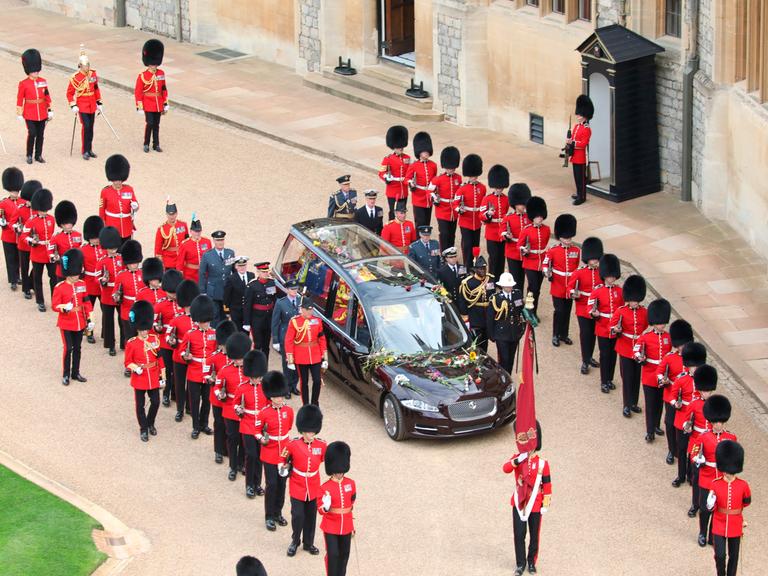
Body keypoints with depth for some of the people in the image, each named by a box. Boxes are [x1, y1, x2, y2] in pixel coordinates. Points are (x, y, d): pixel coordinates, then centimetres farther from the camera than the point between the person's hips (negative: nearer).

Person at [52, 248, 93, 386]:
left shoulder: (82, 285, 2)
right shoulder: (60, 287, -12)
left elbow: (86, 302, 10)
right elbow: (55, 305, -11)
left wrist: (89, 319, 9)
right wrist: (64, 307, -32)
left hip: (80, 323, 5)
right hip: (66, 324, -5)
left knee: (77, 348, 12)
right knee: (68, 349, -4)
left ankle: (76, 373, 24)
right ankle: (66, 375, 7)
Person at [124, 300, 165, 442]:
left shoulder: (155, 339, -1)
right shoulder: (131, 343, -10)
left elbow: (160, 359, 4)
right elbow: (127, 362, -4)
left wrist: (163, 377, 5)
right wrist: (135, 368, -25)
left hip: (153, 378, 3)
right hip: (139, 379, -3)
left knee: (156, 402, 7)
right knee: (140, 405, 7)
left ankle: (150, 423, 32)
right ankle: (143, 429, 21)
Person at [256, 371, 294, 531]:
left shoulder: (289, 411, -1)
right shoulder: (264, 413, -13)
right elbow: (257, 430, -2)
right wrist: (262, 439, -20)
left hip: (284, 453, 4)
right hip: (270, 454, -4)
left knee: (282, 484, 11)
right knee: (272, 485, -3)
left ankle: (278, 513, 26)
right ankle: (269, 517, 7)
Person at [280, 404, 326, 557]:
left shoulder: (322, 445, -6)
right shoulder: (293, 445, -12)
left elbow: (327, 459, 11)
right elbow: (284, 459, 0)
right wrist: (283, 468, -11)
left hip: (313, 487, 2)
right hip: (297, 487, -2)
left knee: (311, 516, 12)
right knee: (298, 515, -3)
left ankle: (308, 543, 28)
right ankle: (295, 541, 20)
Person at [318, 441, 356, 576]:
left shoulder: (351, 483, -2)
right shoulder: (325, 487, -14)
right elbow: (321, 510, -11)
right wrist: (326, 506, -35)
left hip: (346, 526, 4)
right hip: (331, 527, -4)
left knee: (344, 554, 13)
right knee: (333, 555, -4)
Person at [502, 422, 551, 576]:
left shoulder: (542, 463, -7)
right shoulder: (518, 459, -1)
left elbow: (547, 485, -3)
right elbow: (506, 468, -20)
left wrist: (546, 505, -4)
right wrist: (519, 459, -33)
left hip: (535, 505, -1)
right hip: (519, 504, 1)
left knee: (534, 535, 9)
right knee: (519, 535, 2)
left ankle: (532, 562, 26)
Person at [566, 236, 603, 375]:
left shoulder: (601, 272, 3)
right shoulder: (579, 273, -8)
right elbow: (569, 288, -9)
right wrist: (573, 294, -30)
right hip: (583, 310, -4)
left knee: (593, 334, 13)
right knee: (585, 334, -3)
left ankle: (590, 357, 29)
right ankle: (585, 362, 2)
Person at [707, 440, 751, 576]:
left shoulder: (743, 485, -10)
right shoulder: (715, 485, -10)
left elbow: (747, 502, 10)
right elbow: (712, 508, -4)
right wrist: (710, 505, -27)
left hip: (735, 526, 1)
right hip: (719, 525, -1)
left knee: (733, 556, 12)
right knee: (720, 556, -6)